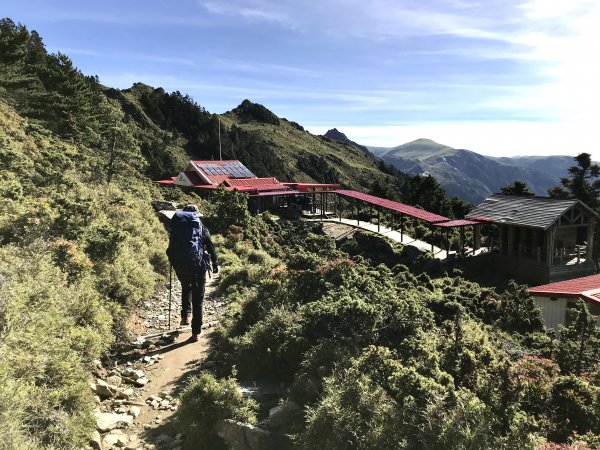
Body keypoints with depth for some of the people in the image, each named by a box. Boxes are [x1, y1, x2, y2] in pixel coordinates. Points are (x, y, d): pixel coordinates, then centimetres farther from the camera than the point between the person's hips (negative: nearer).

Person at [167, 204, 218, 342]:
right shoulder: (201, 227, 6)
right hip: (198, 265, -2)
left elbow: (171, 247, 12)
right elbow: (210, 247, 7)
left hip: (180, 265, 2)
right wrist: (215, 264, 16)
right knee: (198, 298, 6)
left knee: (186, 288, 31)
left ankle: (186, 314, 12)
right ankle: (196, 332, 8)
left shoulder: (176, 226, 11)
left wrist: (174, 263, 25)